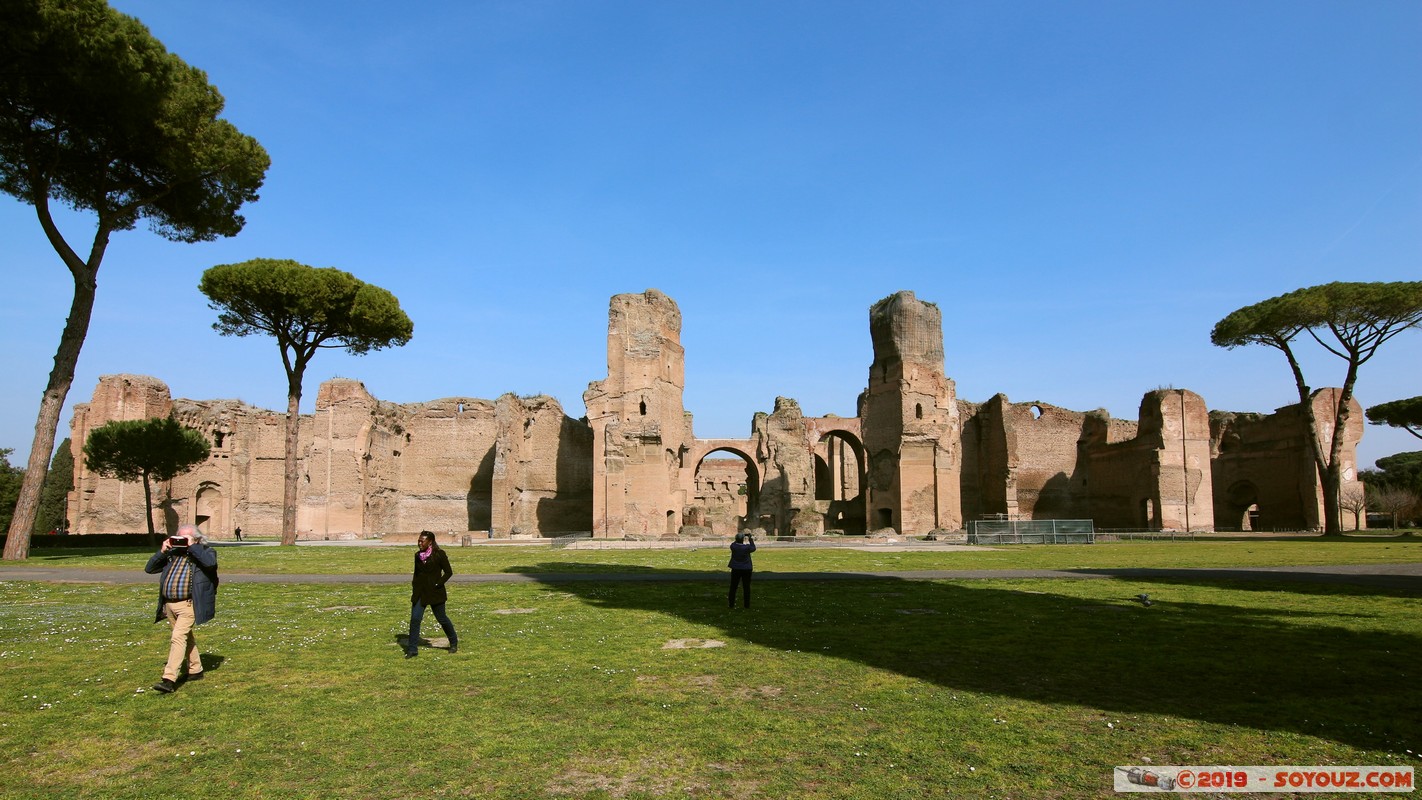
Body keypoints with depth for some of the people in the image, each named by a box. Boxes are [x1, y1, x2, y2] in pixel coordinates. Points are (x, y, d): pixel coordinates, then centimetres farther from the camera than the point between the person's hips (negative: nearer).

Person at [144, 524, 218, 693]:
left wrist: (192, 547, -17)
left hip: (188, 605, -7)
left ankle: (169, 679, -16)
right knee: (186, 637, 18)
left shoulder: (205, 551, -2)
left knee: (178, 638, -16)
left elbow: (210, 562, -25)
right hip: (169, 604, 7)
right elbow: (149, 569, 12)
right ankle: (196, 670, 32)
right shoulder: (172, 554, 13)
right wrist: (162, 551, -1)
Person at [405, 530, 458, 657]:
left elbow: (448, 572, -7)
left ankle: (454, 643, 27)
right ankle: (412, 649, 1)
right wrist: (414, 584, 8)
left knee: (441, 618, 6)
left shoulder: (439, 554, -10)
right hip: (419, 592, 5)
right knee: (415, 619, -6)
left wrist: (438, 584, -15)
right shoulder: (417, 555, 7)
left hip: (435, 592, -4)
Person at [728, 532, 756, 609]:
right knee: (747, 587, 8)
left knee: (733, 587, 11)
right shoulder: (747, 547, -14)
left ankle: (731, 603, 12)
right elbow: (753, 548, 7)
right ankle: (747, 605, 11)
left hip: (736, 569, 1)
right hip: (746, 570, -1)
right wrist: (751, 540, 18)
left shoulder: (733, 546, -10)